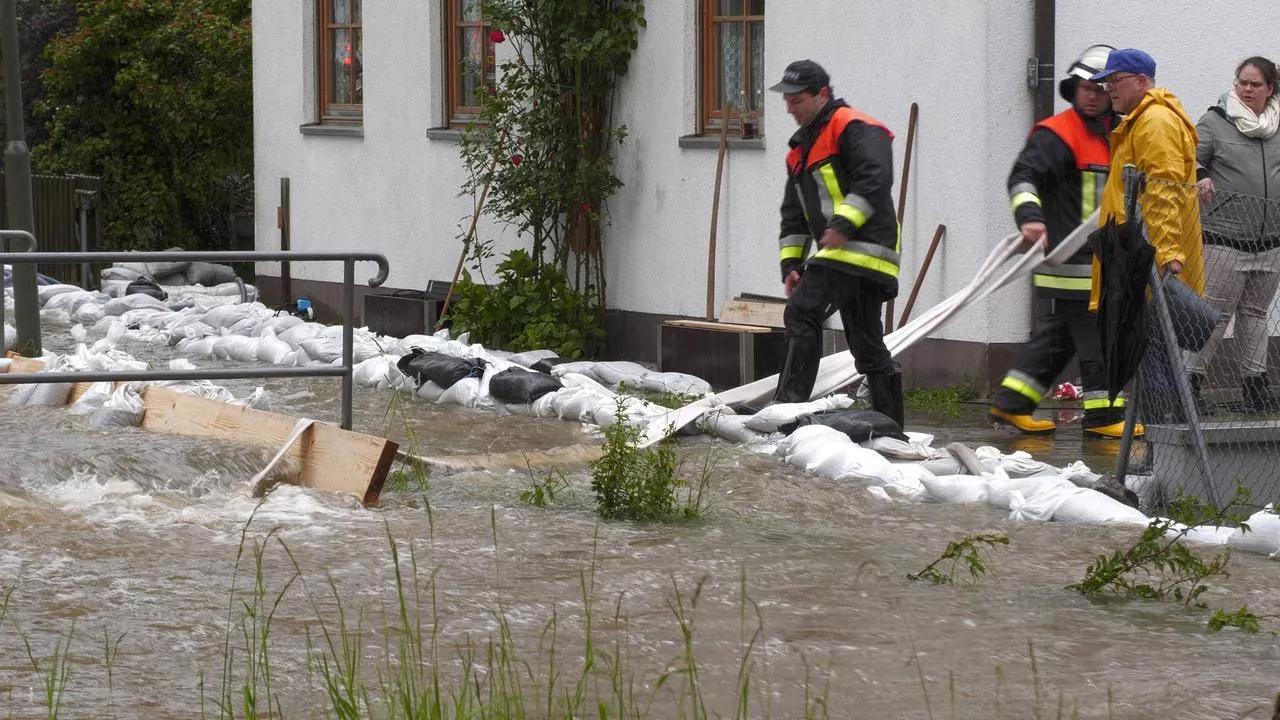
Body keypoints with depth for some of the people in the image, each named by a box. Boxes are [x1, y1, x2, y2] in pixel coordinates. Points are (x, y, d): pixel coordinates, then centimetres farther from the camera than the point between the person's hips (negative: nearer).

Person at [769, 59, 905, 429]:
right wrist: (791, 263, 15)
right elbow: (794, 213, 25)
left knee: (803, 314, -18)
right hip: (839, 254, 10)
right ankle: (891, 423, 13)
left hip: (861, 247, -10)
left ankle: (789, 405, -22)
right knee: (867, 343, 10)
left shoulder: (853, 128, -6)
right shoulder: (801, 148, 24)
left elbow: (875, 178, -21)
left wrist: (844, 223, -27)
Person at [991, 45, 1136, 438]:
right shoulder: (1056, 134, -11)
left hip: (1099, 258, 9)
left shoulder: (1114, 137, 18)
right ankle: (1103, 414, -1)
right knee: (1094, 335, -7)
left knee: (1058, 335, 12)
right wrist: (1029, 216, -38)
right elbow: (1023, 176, -22)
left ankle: (1012, 403, 17)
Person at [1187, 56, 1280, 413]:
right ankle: (1192, 381, 0)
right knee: (1216, 312, -6)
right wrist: (1198, 179, -24)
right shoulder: (1215, 122, -1)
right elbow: (1188, 159, -4)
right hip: (1225, 236, -5)